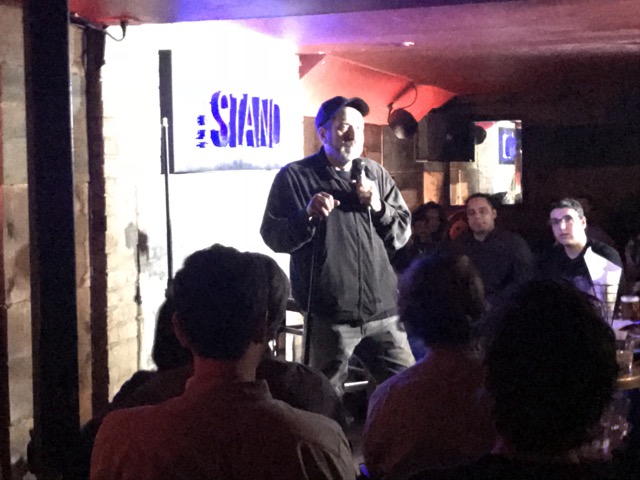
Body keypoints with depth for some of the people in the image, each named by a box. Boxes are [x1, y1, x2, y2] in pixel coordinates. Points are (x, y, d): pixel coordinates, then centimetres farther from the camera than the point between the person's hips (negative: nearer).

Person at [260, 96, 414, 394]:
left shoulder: (376, 175, 14)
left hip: (382, 310, 4)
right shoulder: (295, 177, 2)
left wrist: (379, 207, -5)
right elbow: (272, 236, 0)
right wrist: (307, 215, -18)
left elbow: (403, 235, 14)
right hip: (328, 315, -3)